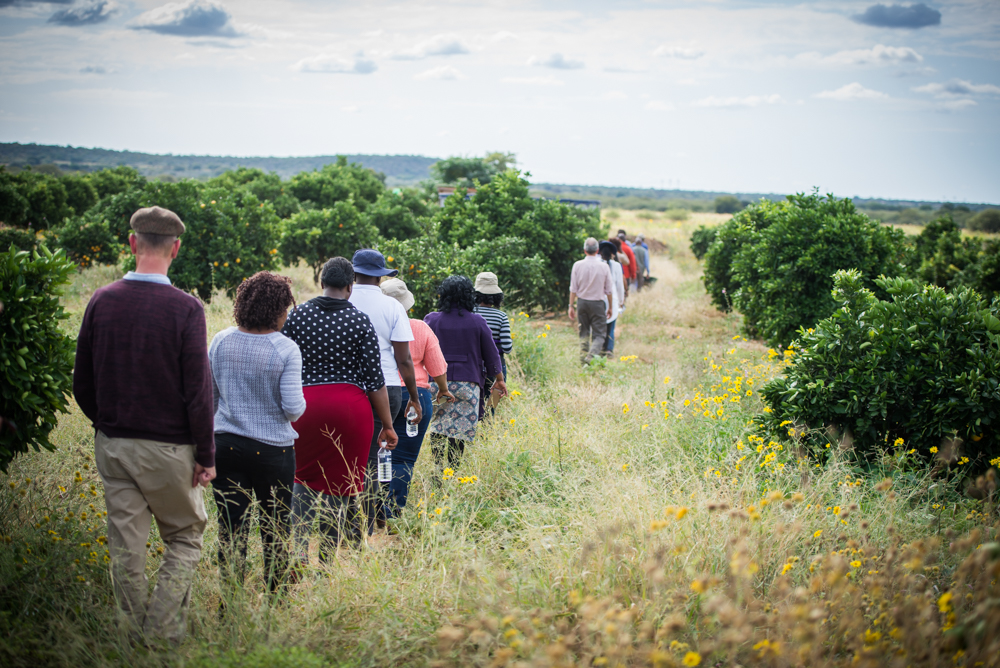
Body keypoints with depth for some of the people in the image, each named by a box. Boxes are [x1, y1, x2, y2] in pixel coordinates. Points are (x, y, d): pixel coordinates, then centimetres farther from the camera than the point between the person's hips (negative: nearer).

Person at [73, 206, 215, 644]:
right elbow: (198, 391, -12)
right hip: (169, 448, -4)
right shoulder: (185, 308, -14)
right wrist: (206, 454, -4)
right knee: (184, 540, 12)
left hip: (113, 446, 4)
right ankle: (163, 634, 2)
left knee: (126, 551, 10)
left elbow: (82, 385, 6)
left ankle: (135, 639, 17)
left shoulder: (101, 301, -1)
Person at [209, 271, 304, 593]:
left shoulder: (220, 341, 0)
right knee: (274, 531, 10)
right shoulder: (285, 349, -12)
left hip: (225, 445, 3)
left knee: (230, 530, 7)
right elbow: (293, 408, -14)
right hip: (273, 448, -3)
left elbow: (208, 395, 8)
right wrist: (301, 405, 9)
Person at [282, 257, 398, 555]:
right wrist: (387, 425, 4)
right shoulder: (360, 321, -3)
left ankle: (297, 547, -1)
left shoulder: (297, 315, 3)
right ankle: (327, 560, 10)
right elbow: (374, 379, -3)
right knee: (342, 483, 7)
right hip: (350, 405, -1)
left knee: (304, 478, 16)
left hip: (305, 404, 2)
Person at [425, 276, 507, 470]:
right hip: (468, 382, 0)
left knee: (436, 429, 7)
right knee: (459, 432, 2)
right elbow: (491, 354, 7)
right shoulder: (477, 322, 0)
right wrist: (499, 379, 20)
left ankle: (437, 471, 0)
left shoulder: (431, 320, -1)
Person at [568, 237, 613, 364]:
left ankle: (584, 356, 18)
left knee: (584, 332, 18)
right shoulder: (604, 267, -7)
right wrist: (610, 307, 13)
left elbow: (573, 289, -3)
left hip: (582, 302, 2)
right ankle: (591, 355, -19)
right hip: (598, 303, -2)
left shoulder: (577, 265, -6)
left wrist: (571, 306, 5)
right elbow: (608, 290, 1)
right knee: (599, 334, 1)